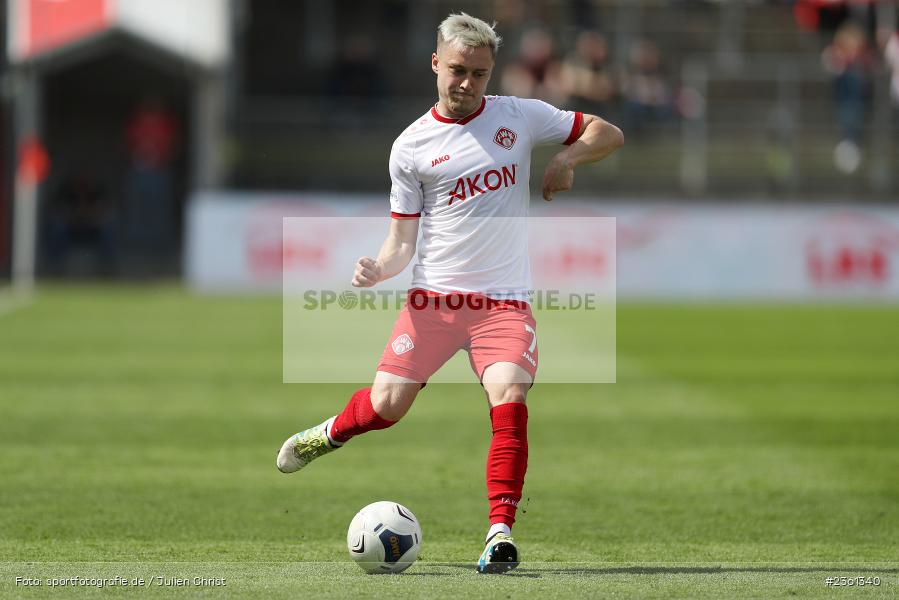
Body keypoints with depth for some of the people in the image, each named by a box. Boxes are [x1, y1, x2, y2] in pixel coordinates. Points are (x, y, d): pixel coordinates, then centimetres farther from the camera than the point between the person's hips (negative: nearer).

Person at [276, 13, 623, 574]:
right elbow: (404, 238, 5)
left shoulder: (520, 116, 5)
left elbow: (609, 133, 12)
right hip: (433, 295, 0)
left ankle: (501, 531, -17)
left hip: (505, 301, 0)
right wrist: (379, 269, -16)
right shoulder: (411, 146, 3)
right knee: (386, 404, -7)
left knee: (509, 400, -22)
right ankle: (331, 434, 29)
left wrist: (567, 158, -7)